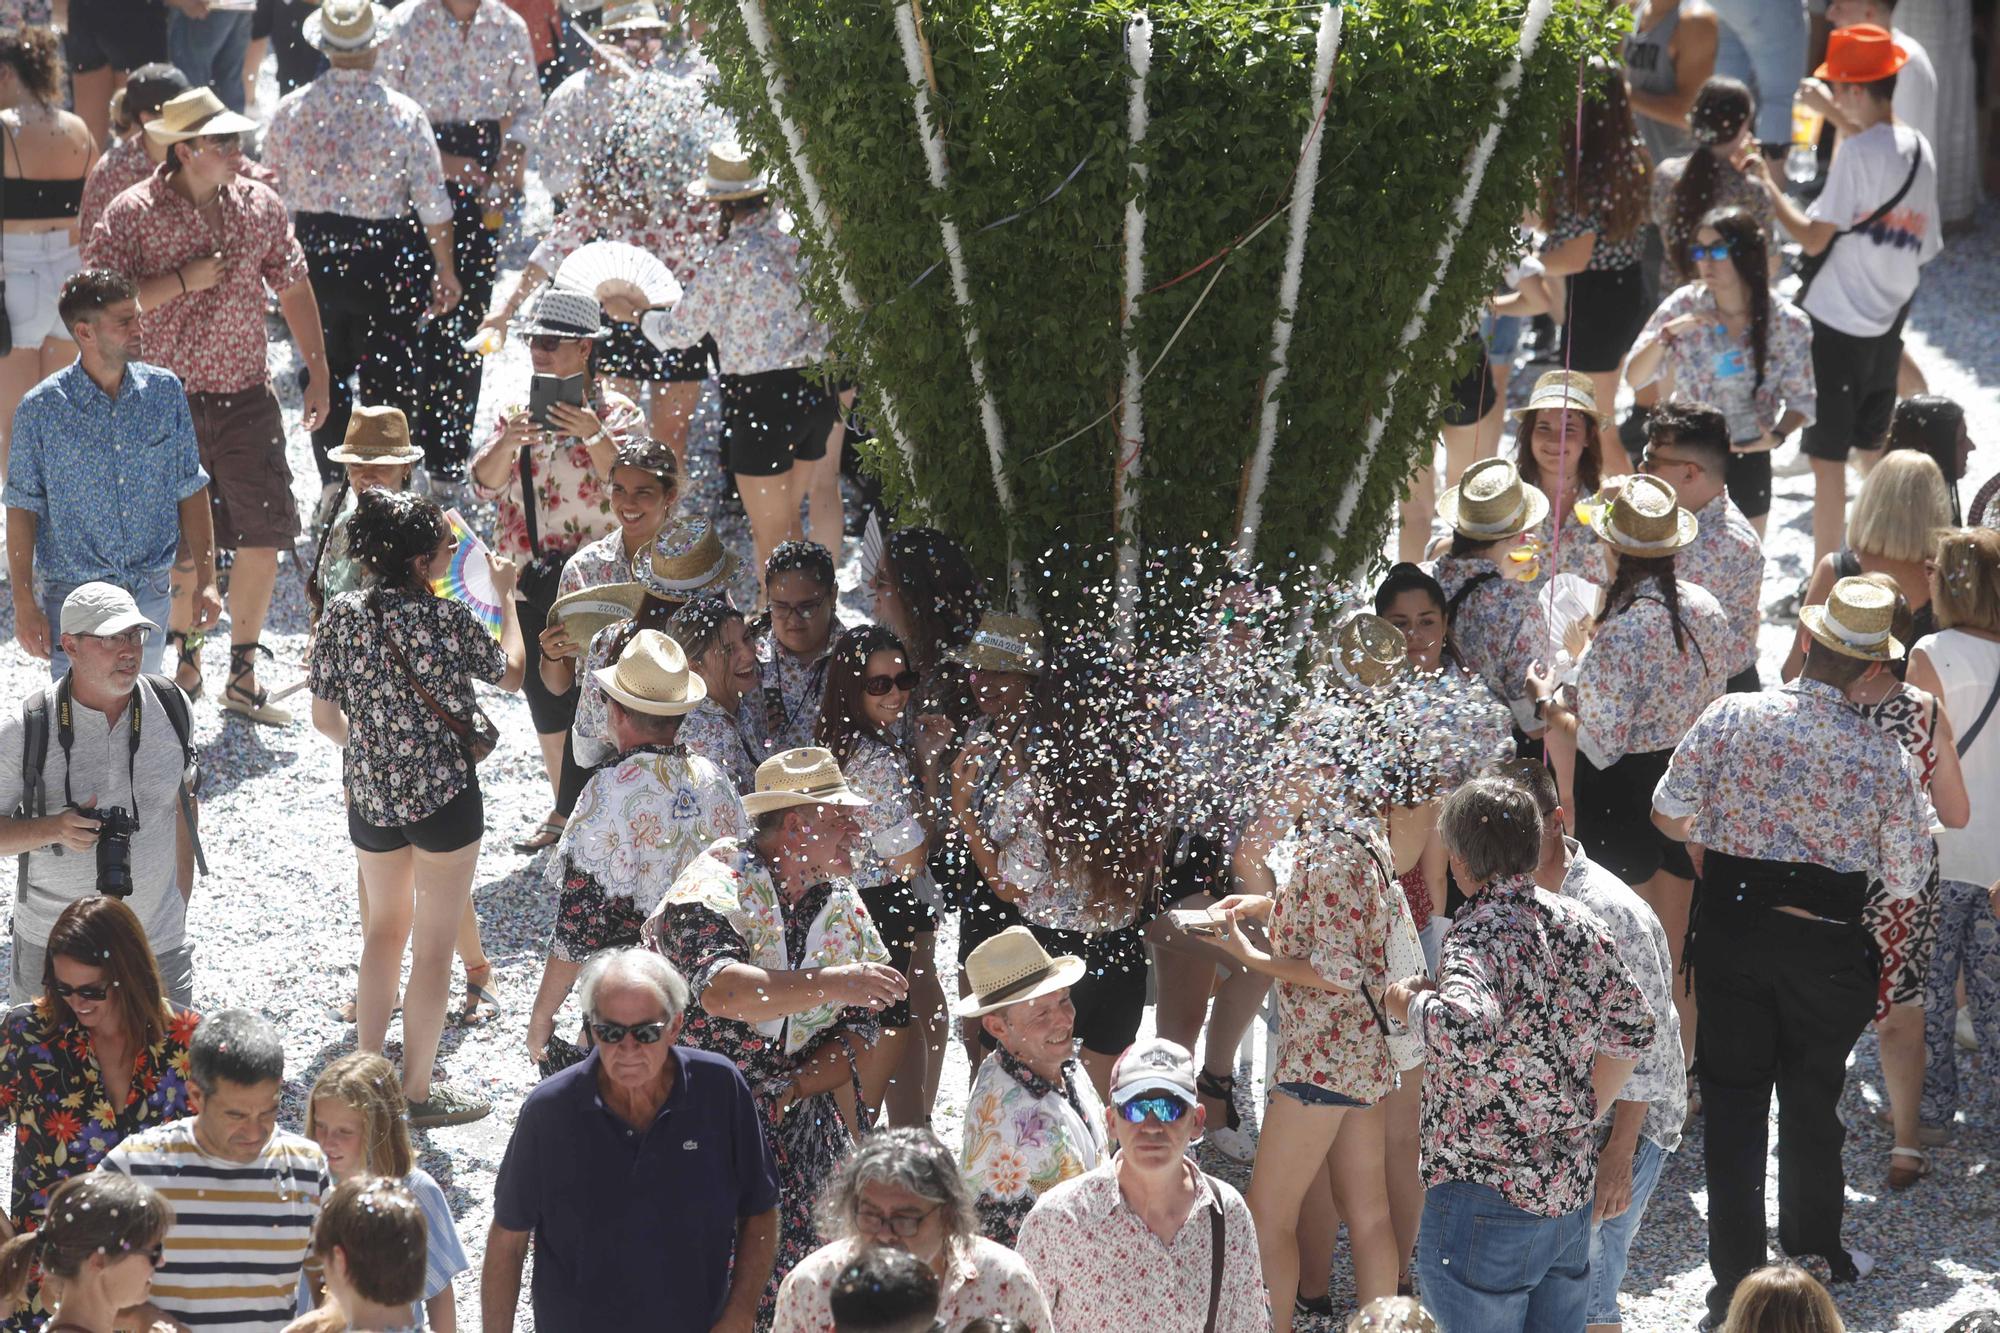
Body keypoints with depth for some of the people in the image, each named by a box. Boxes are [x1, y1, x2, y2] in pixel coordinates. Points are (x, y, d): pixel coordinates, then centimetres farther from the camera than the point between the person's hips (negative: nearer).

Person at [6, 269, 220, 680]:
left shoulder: (165, 392, 0)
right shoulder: (41, 409, -9)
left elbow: (190, 490, 7)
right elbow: (22, 508, -4)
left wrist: (206, 580, 3)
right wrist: (24, 604, -8)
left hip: (152, 595, 3)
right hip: (76, 595, -3)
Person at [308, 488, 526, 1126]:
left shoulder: (341, 616, -8)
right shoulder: (448, 619, -20)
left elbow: (324, 717, 1)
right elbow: (511, 673, -2)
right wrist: (505, 596, 12)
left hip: (369, 795, 5)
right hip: (444, 797, -5)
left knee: (385, 926, 25)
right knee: (434, 945, 9)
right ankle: (417, 1091, 18)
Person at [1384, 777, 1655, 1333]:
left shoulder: (1476, 938, -19)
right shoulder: (1579, 925, 5)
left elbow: (1468, 1032, -39)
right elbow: (1635, 1031, 16)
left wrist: (1411, 1005, -19)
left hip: (1485, 1201, -7)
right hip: (1572, 1199, 7)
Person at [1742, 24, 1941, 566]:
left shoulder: (1857, 151, -17)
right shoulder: (1920, 151, 5)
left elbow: (1814, 237, -18)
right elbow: (1924, 247, 11)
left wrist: (1767, 187, -7)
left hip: (1838, 322, -7)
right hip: (1888, 326, 7)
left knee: (1827, 455, -1)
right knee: (1875, 450, 19)